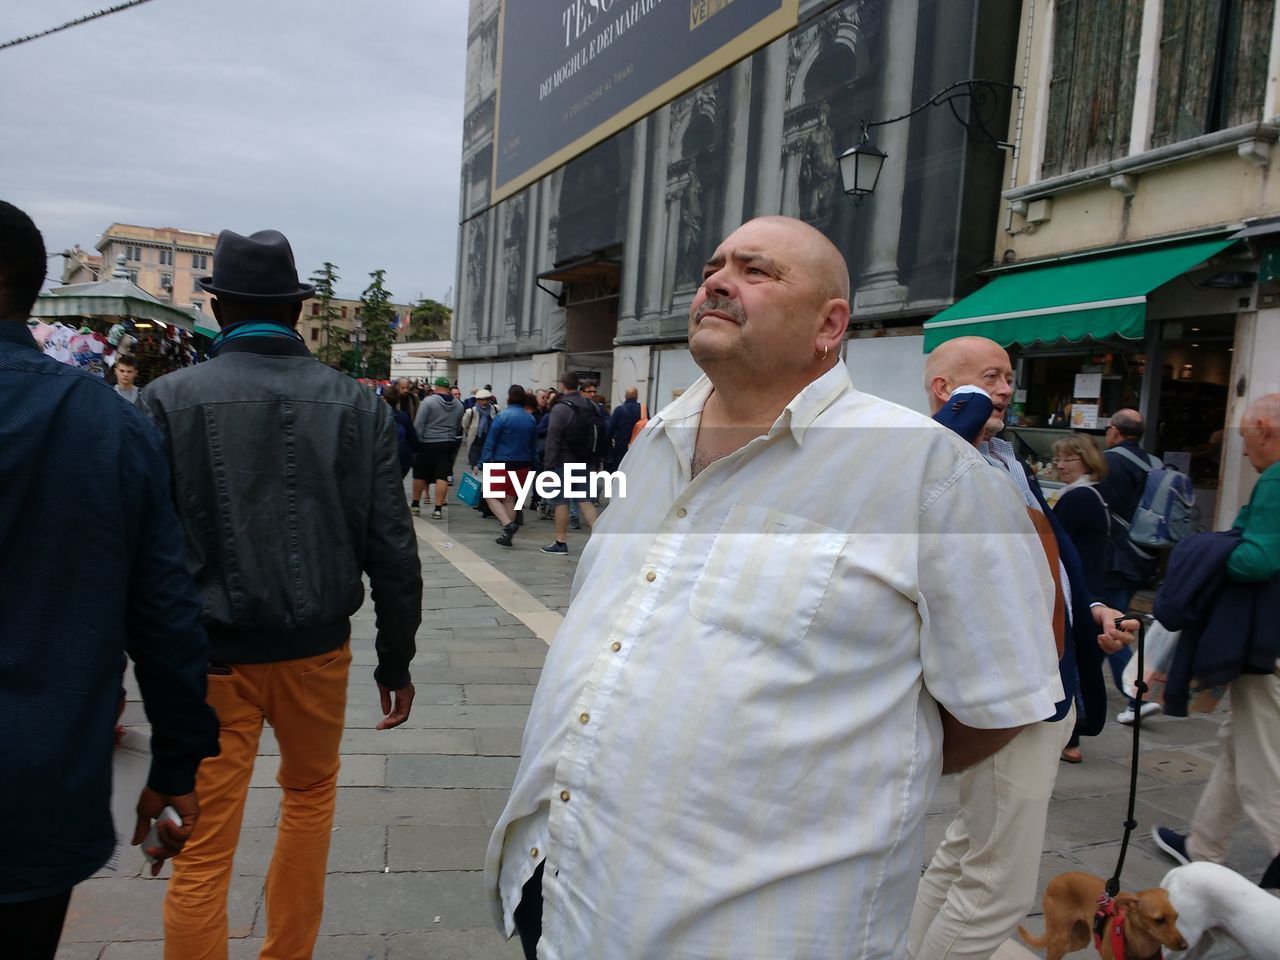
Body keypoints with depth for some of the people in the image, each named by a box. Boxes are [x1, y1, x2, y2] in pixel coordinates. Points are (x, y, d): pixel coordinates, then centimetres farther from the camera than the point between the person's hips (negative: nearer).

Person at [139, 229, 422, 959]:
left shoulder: (170, 399, -8)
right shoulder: (358, 405, -5)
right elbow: (392, 548, -5)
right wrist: (396, 658, 5)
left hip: (209, 654, -2)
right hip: (316, 648, 2)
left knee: (202, 852, 8)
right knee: (311, 793, 26)